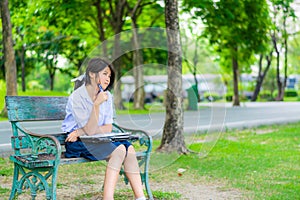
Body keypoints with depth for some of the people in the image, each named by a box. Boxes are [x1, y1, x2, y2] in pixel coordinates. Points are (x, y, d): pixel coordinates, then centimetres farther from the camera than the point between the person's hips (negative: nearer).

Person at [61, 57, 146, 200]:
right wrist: (96, 104, -31)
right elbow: (90, 130, -20)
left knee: (128, 147, -18)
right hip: (77, 143, -6)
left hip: (98, 140, 6)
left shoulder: (107, 96, 4)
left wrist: (81, 132, -13)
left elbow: (108, 128, -1)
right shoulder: (77, 97, -15)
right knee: (119, 150, -26)